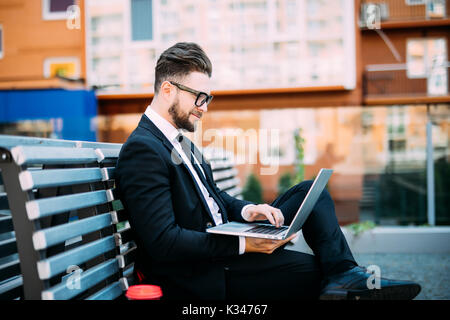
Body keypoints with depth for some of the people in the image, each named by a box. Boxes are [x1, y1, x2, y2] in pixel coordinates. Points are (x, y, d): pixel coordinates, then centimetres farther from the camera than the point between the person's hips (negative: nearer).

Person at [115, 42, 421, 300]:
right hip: (204, 276, -10)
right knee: (314, 271, -19)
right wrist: (242, 244, -25)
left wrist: (247, 211, -4)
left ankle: (343, 273, -16)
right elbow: (163, 242, -25)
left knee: (310, 192, 0)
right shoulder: (142, 150, -17)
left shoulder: (179, 142, 15)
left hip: (226, 246, 10)